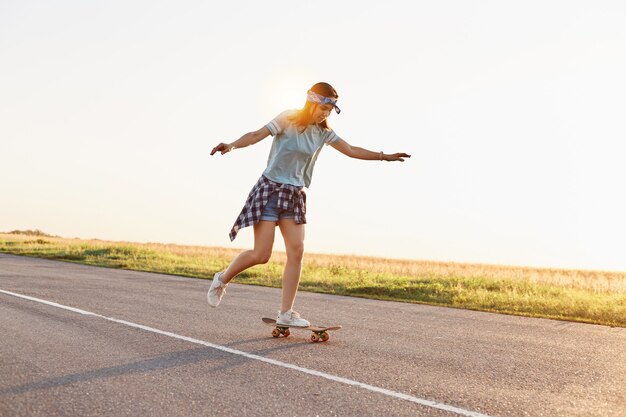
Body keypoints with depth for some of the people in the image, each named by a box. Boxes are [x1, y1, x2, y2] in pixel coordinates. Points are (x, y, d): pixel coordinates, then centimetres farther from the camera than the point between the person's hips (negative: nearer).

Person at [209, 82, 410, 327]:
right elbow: (256, 135, -17)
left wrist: (384, 156, 12)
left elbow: (351, 151, 14)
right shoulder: (288, 119, -7)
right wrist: (232, 145, -34)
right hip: (270, 189, -5)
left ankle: (286, 313, 2)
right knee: (261, 255, -8)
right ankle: (222, 279, 19)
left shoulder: (324, 132, 9)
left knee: (296, 251, -5)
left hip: (295, 196, 6)